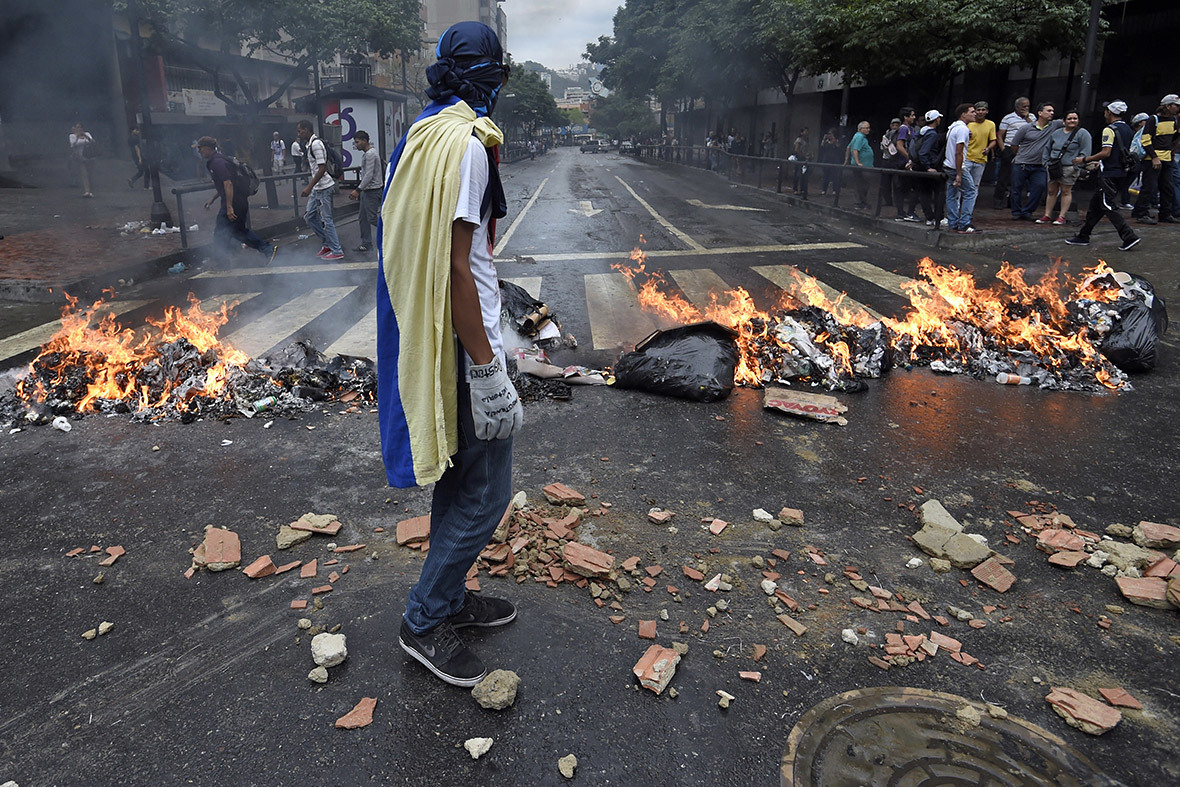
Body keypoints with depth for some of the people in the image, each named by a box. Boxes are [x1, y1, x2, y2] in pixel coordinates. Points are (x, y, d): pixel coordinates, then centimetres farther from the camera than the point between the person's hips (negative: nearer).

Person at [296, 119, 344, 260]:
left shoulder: (316, 144, -17)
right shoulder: (309, 144, 15)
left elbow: (322, 168, -23)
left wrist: (309, 187, -24)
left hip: (324, 187, -10)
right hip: (316, 188, 10)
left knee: (326, 219, -5)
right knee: (309, 216, 13)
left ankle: (337, 251, 2)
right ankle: (328, 243, 21)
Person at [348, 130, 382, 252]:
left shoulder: (370, 154, -16)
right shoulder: (365, 154, 16)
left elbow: (369, 175, -22)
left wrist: (358, 190, -22)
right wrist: (359, 189, 21)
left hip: (373, 190, -10)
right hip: (366, 190, 10)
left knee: (372, 218, -10)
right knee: (363, 218, 9)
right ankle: (366, 244, 13)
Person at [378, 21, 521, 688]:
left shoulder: (423, 138, 13)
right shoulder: (466, 143, -17)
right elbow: (457, 266, -22)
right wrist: (487, 371, -21)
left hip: (427, 340, 10)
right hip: (463, 342, -10)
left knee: (456, 476, 20)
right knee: (487, 492, 1)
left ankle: (449, 595, 35)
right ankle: (425, 620, 15)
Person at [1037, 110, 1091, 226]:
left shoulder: (1082, 133, -2)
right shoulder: (1056, 133, 13)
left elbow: (1085, 152, -6)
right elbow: (1047, 149, 22)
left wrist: (1076, 165, -14)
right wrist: (1047, 163, 12)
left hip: (1069, 168, -5)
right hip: (1053, 167, 5)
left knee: (1066, 191, -1)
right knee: (1051, 191, 7)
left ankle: (1062, 216, 3)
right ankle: (1047, 215, 13)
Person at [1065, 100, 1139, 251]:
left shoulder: (1109, 129, -13)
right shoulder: (1127, 129, 15)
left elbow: (1106, 153, -21)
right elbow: (1123, 153, 22)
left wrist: (1085, 159, -12)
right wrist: (1099, 164, 29)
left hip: (1108, 174, -9)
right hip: (1120, 171, 9)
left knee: (1109, 206, -8)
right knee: (1096, 203, 15)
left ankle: (1130, 237, -13)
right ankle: (1083, 236, 21)